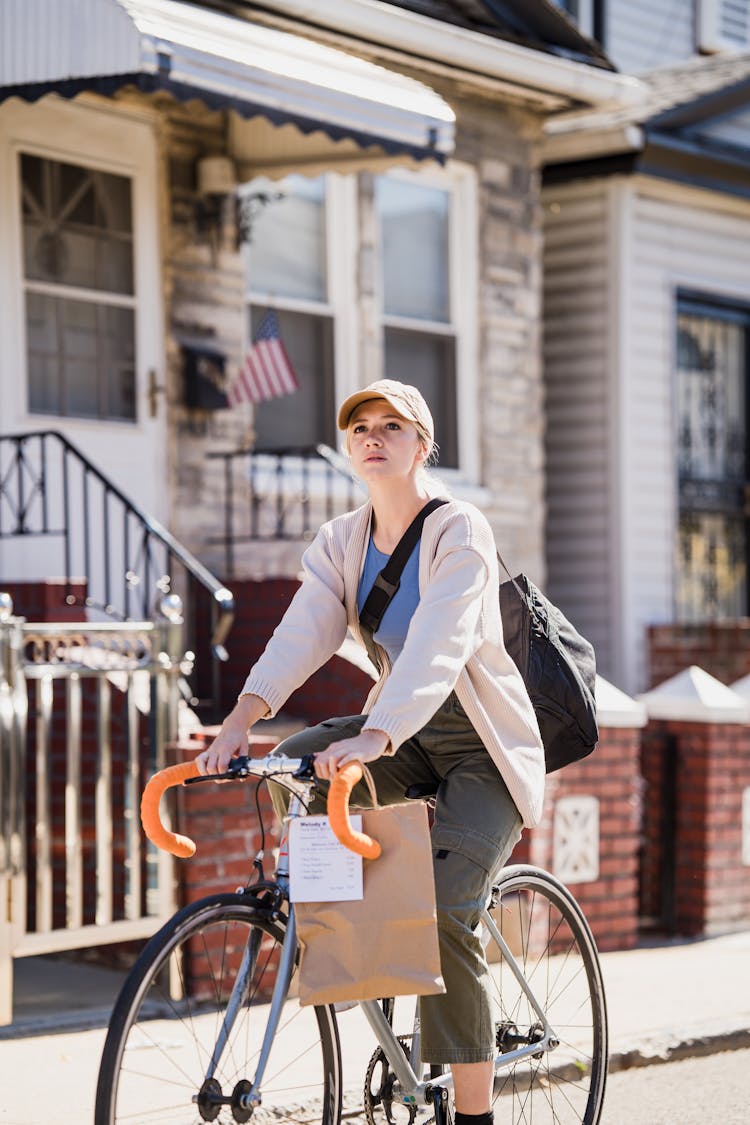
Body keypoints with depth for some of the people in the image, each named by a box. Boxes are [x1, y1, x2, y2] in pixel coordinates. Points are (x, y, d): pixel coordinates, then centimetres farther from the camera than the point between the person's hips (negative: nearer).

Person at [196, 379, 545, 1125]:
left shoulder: (460, 532, -17)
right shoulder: (340, 543, 2)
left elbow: (437, 648, -33)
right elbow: (304, 632, -14)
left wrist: (375, 737, -49)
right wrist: (243, 716, -32)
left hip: (483, 749, -6)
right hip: (406, 736, 6)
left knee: (444, 910, -22)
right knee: (292, 764, -21)